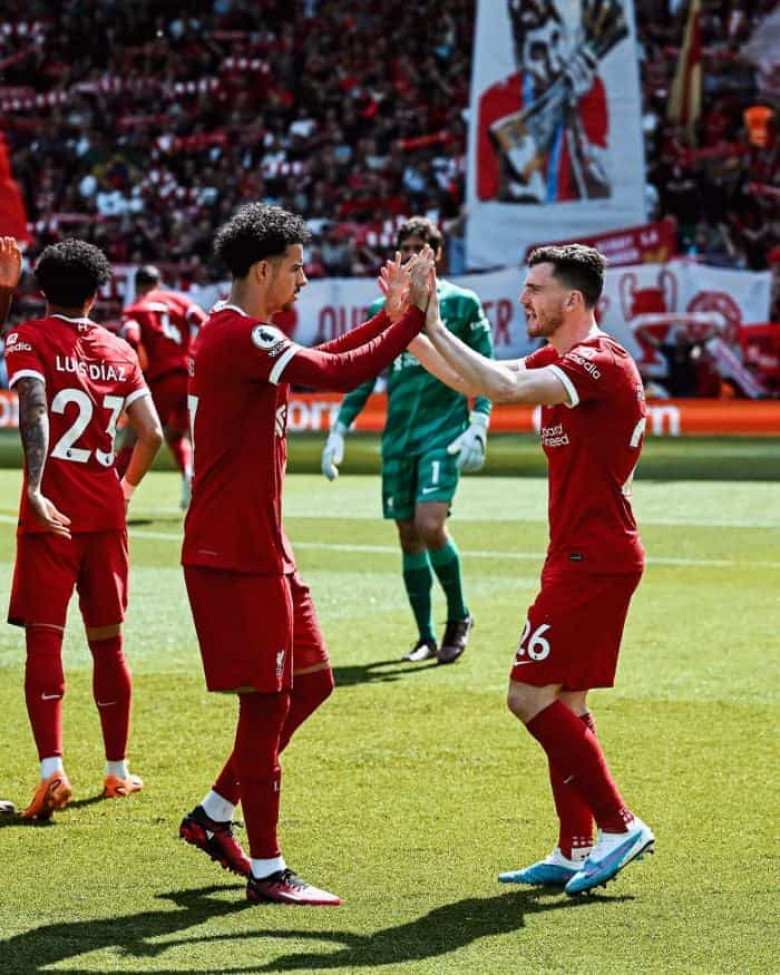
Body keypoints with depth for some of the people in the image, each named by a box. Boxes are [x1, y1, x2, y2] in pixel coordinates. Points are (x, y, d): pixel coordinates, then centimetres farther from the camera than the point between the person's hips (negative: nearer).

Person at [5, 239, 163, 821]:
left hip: (52, 513, -4)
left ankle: (52, 769, -19)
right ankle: (118, 770, 22)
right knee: (108, 643, 14)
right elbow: (152, 433, 7)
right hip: (106, 512, 4)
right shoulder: (118, 350, 9)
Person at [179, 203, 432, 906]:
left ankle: (213, 815, 23)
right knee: (268, 701, -5)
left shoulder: (247, 338, 15)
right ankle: (266, 869, 3)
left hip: (263, 551, 11)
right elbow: (339, 374, -23)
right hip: (234, 556, -11)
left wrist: (393, 316, 20)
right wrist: (414, 316, -16)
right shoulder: (238, 337, -18)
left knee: (311, 682, 15)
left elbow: (318, 364, 28)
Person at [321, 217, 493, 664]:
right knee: (408, 535, 4)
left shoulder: (462, 303, 1)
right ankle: (427, 638, 14)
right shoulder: (383, 310, 11)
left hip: (444, 431, -5)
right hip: (397, 437, 5)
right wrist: (339, 432, 9)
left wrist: (478, 428, -10)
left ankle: (459, 616, 2)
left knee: (430, 524, -19)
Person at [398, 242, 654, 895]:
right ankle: (575, 852, 13)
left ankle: (618, 824, -5)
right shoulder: (560, 361, 14)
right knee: (564, 704, 10)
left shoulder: (598, 361, -17)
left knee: (530, 695, -10)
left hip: (595, 560, -10)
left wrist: (434, 328, -24)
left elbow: (503, 387, -30)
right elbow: (471, 379, 19)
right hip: (580, 556, 10)